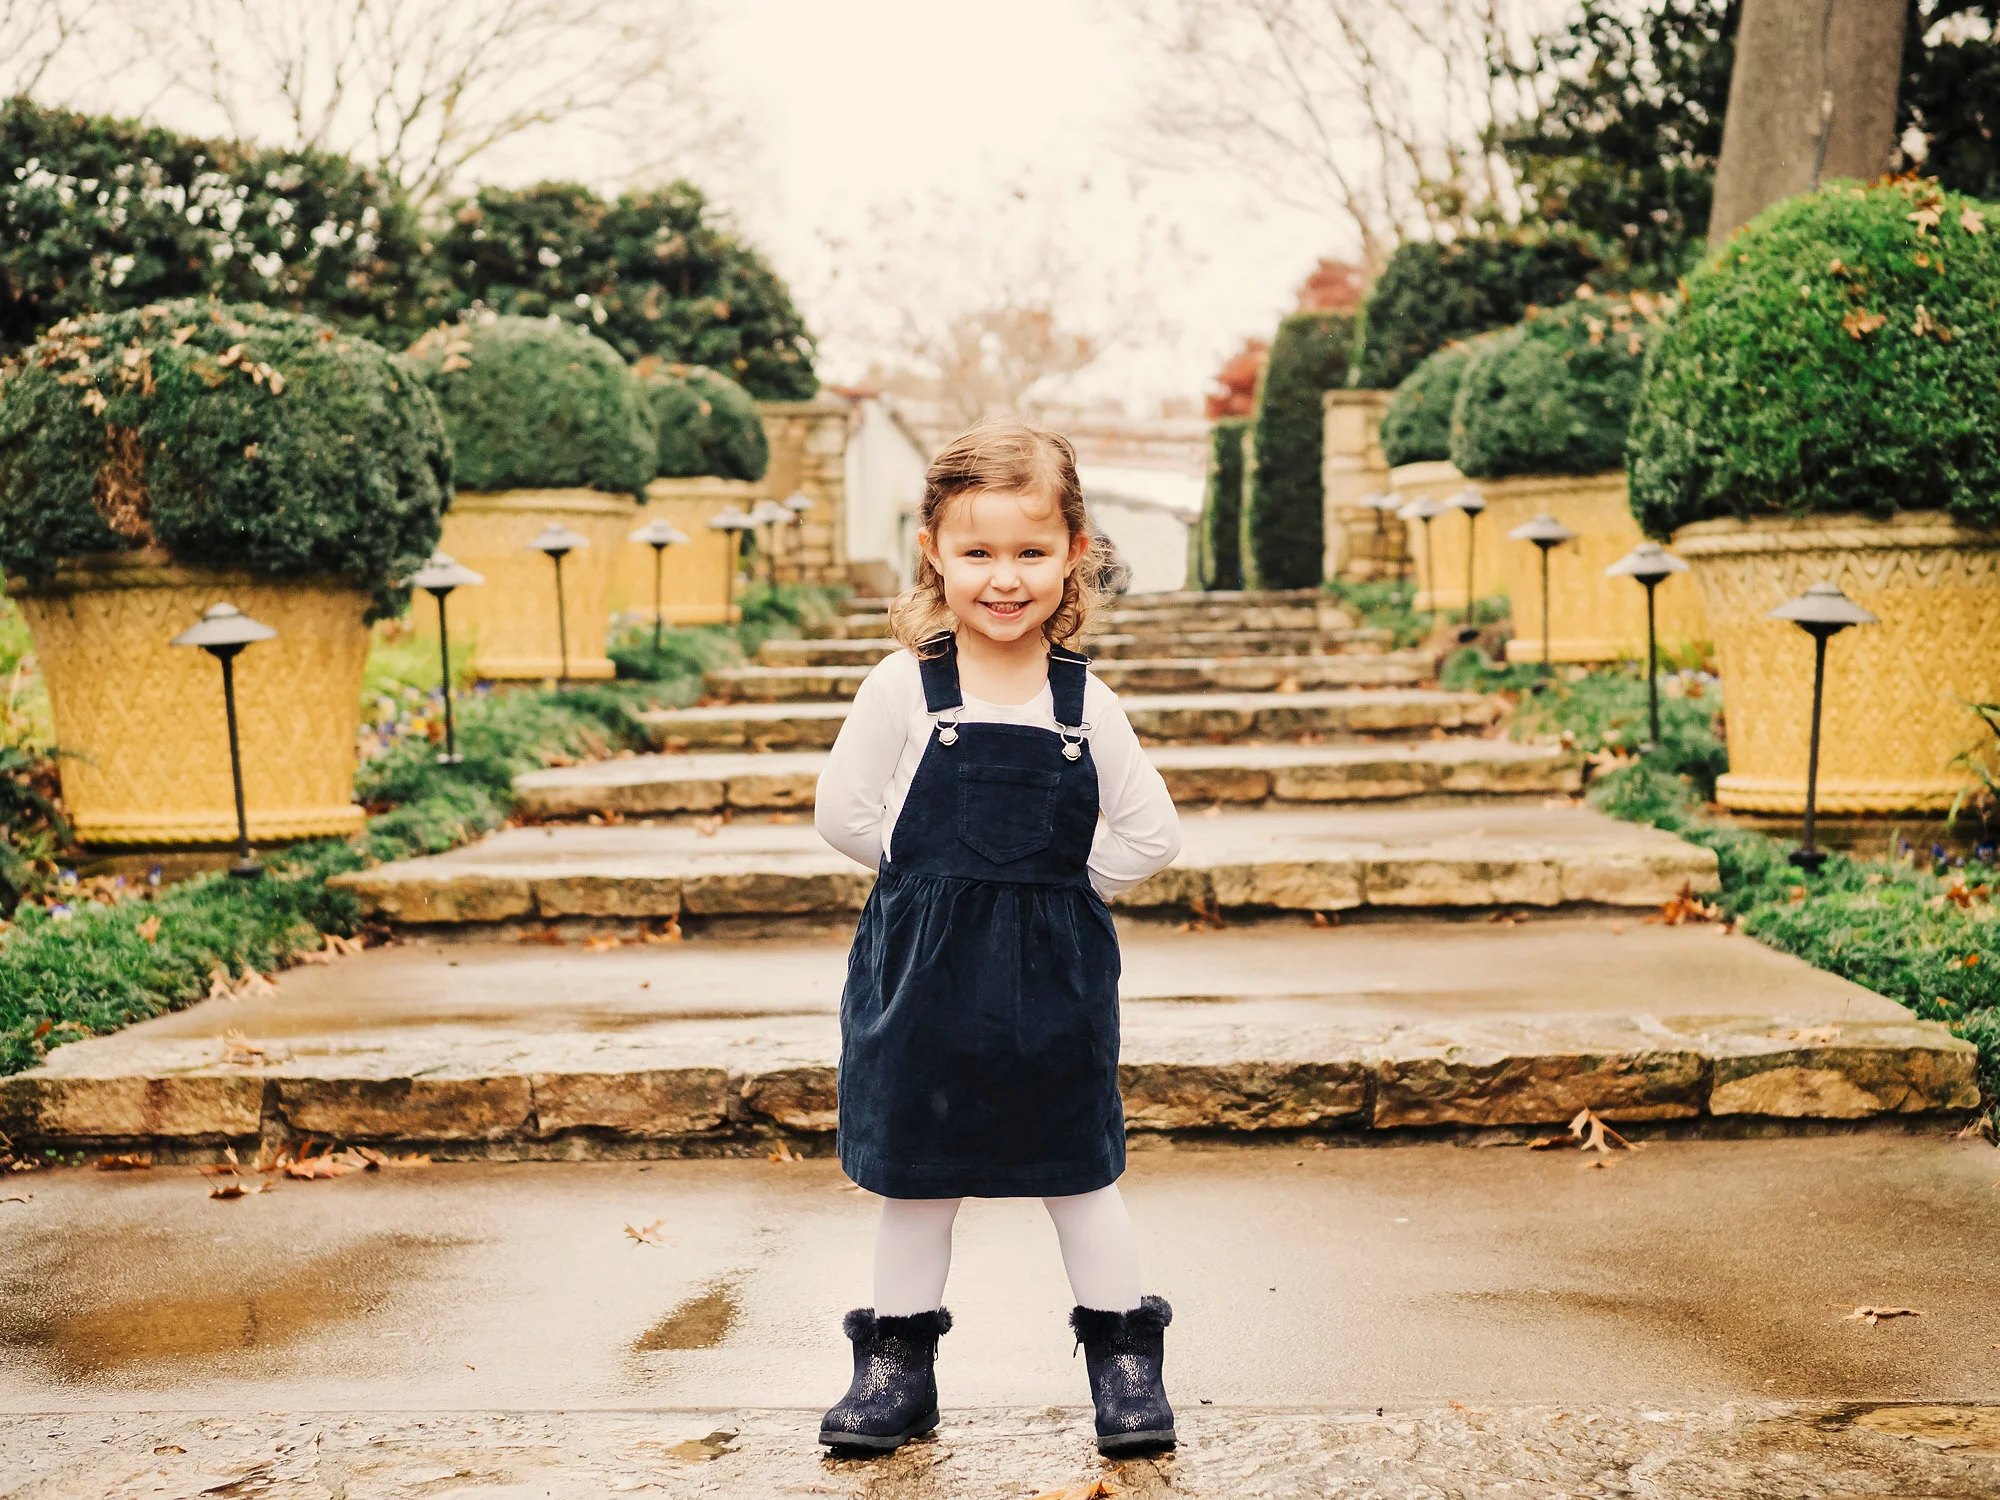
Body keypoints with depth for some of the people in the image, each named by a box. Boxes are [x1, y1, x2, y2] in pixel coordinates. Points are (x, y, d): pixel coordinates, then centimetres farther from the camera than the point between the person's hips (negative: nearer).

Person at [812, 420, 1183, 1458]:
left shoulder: (1083, 701, -1)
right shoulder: (903, 687, -5)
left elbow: (1149, 835, 2)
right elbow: (845, 812, -5)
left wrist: (1057, 879, -3)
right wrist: (937, 873, -4)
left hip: (1054, 978, 0)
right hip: (923, 971, 0)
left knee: (1077, 1172, 9)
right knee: (914, 1174, 11)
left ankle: (1125, 1359, 23)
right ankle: (896, 1365, 25)